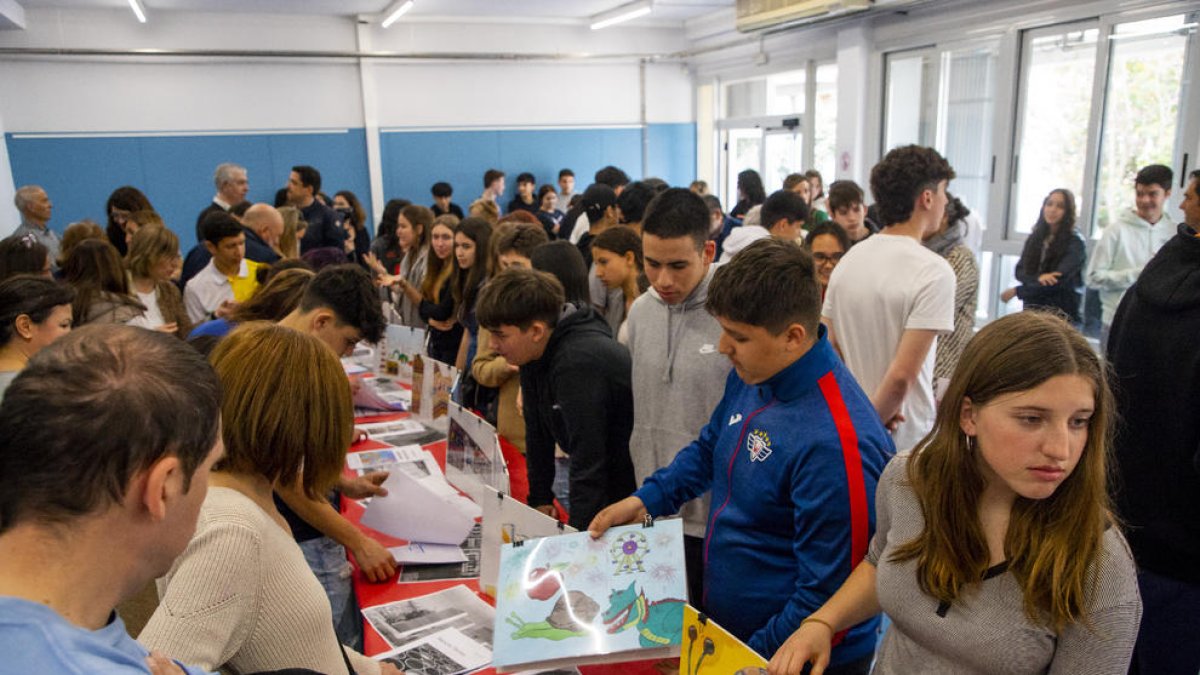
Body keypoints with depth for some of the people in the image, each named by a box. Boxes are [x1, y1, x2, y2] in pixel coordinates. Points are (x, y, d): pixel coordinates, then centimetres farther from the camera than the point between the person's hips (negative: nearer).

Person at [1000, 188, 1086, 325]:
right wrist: (1038, 277, -19)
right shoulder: (1034, 237, 10)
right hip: (1032, 311, 5)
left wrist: (1016, 291, -11)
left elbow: (1059, 281, -15)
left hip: (1061, 314, -5)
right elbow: (1019, 271, 5)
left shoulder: (1075, 242, -6)